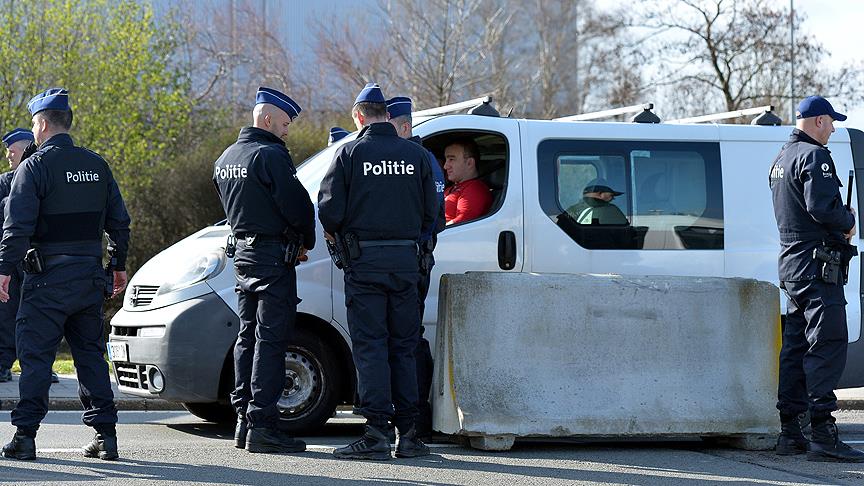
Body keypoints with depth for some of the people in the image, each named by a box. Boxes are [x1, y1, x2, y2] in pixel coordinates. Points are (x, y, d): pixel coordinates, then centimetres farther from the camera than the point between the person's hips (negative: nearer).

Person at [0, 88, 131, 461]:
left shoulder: (35, 166, -8)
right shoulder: (97, 165, 10)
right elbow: (118, 221, 13)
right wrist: (119, 265, 22)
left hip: (49, 279, -6)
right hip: (90, 276, 6)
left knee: (35, 355, -1)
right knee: (91, 355, 11)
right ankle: (105, 435, 8)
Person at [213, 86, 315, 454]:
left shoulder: (226, 158, 14)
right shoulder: (270, 155, -15)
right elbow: (297, 205, -17)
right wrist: (305, 242, 2)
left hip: (243, 254, 9)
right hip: (273, 255, -9)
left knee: (248, 336, 13)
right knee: (270, 340, -8)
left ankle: (244, 421, 15)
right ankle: (262, 425, -10)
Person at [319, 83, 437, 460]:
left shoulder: (350, 153, -4)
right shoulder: (415, 154, 6)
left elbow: (330, 209, -8)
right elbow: (431, 212, 6)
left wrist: (334, 234, 13)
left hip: (365, 260, -3)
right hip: (405, 260, 3)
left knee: (370, 347, -2)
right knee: (403, 347, 10)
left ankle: (376, 434, -7)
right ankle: (408, 435, 9)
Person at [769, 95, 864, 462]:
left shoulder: (781, 159, 20)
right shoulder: (814, 156, -12)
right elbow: (822, 208, -24)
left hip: (791, 262, 10)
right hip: (818, 263, -10)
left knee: (795, 346, 11)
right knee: (827, 345, -12)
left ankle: (790, 432, 13)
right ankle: (822, 435, -17)